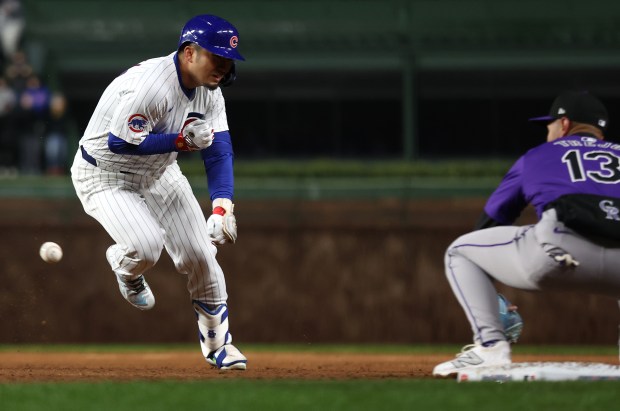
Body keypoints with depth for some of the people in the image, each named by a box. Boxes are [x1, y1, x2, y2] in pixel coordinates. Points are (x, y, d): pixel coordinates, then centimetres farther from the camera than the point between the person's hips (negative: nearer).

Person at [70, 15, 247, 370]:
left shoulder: (209, 90, -6)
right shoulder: (152, 84, -32)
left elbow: (219, 150, -7)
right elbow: (120, 143, -32)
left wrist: (222, 207, -21)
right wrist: (182, 141, -32)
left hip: (159, 173, 7)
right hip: (106, 176, -7)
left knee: (200, 254, 0)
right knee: (146, 246, -29)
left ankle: (218, 345, 18)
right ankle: (126, 267, 11)